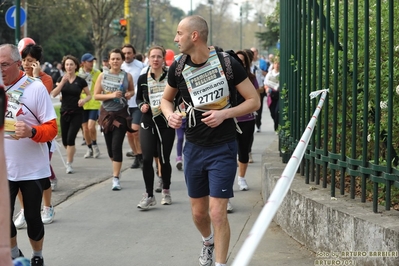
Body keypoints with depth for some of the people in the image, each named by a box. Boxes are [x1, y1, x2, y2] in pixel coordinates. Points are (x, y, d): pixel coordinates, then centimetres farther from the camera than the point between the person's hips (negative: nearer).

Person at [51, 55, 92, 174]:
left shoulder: (80, 81, -2)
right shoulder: (61, 79, 1)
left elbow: (89, 95, 7)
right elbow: (54, 94, -12)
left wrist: (84, 100, -14)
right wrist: (63, 82, -22)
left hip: (77, 113, -2)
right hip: (64, 112, 3)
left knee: (71, 137, -14)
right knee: (65, 141, 8)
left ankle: (69, 164, -2)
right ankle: (72, 150, 43)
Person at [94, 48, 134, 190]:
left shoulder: (127, 76, -1)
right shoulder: (103, 75, 0)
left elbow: (132, 91, 15)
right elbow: (96, 95, -2)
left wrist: (129, 94, -7)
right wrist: (111, 95, -16)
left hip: (121, 114, -2)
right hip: (107, 114, 2)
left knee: (116, 146, -11)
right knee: (110, 146, 10)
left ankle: (116, 178, -7)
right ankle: (116, 170, 35)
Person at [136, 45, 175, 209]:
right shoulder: (143, 79, 2)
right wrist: (141, 105, -6)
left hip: (166, 123, -1)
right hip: (147, 123, 1)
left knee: (164, 159, 6)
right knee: (147, 159, -8)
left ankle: (166, 191, 28)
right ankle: (149, 195, 2)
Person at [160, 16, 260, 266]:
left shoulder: (228, 63, -14)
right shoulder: (178, 67, -1)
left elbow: (254, 100, -8)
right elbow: (166, 99, 15)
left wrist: (225, 114, -22)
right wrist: (170, 114, -8)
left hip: (223, 148, -4)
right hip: (194, 148, 4)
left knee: (217, 212, -10)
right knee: (199, 212, 15)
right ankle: (208, 242, 46)